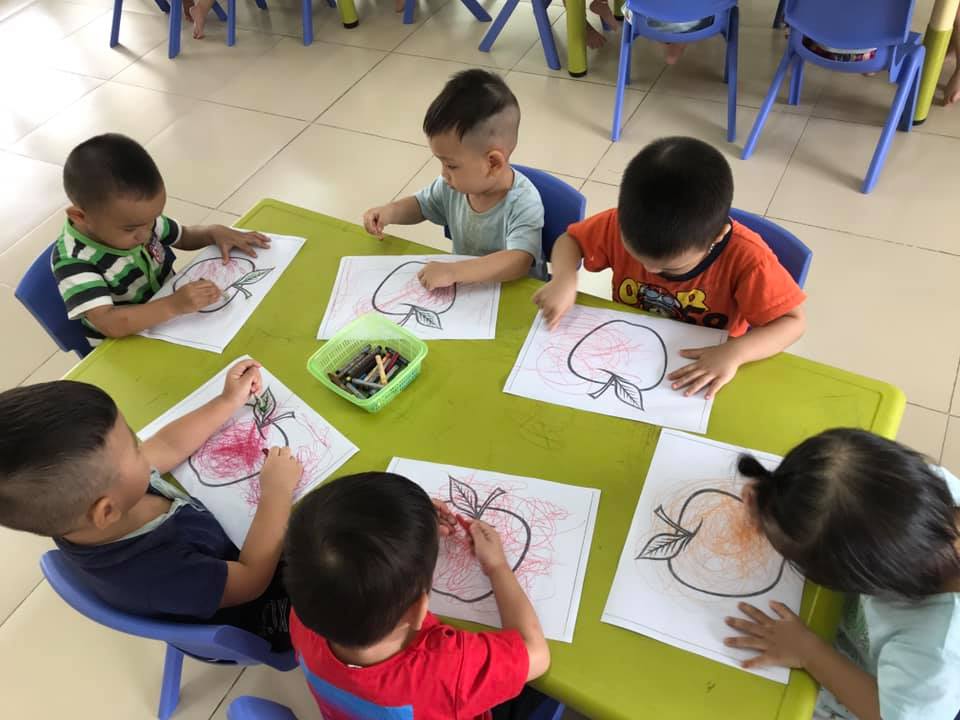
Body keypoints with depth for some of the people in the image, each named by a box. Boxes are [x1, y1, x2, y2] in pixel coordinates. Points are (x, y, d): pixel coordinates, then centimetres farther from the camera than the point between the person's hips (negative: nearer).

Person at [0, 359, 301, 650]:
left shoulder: (81, 483, -23)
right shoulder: (152, 574, -44)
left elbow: (169, 446, -6)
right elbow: (253, 579, -31)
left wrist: (230, 401, -3)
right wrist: (277, 492, -26)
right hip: (253, 617, -7)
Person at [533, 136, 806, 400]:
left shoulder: (745, 257, -26)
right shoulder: (623, 225, -17)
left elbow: (793, 321, -20)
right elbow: (570, 239, -2)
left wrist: (734, 353, -36)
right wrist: (565, 279, -22)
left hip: (703, 375, -1)